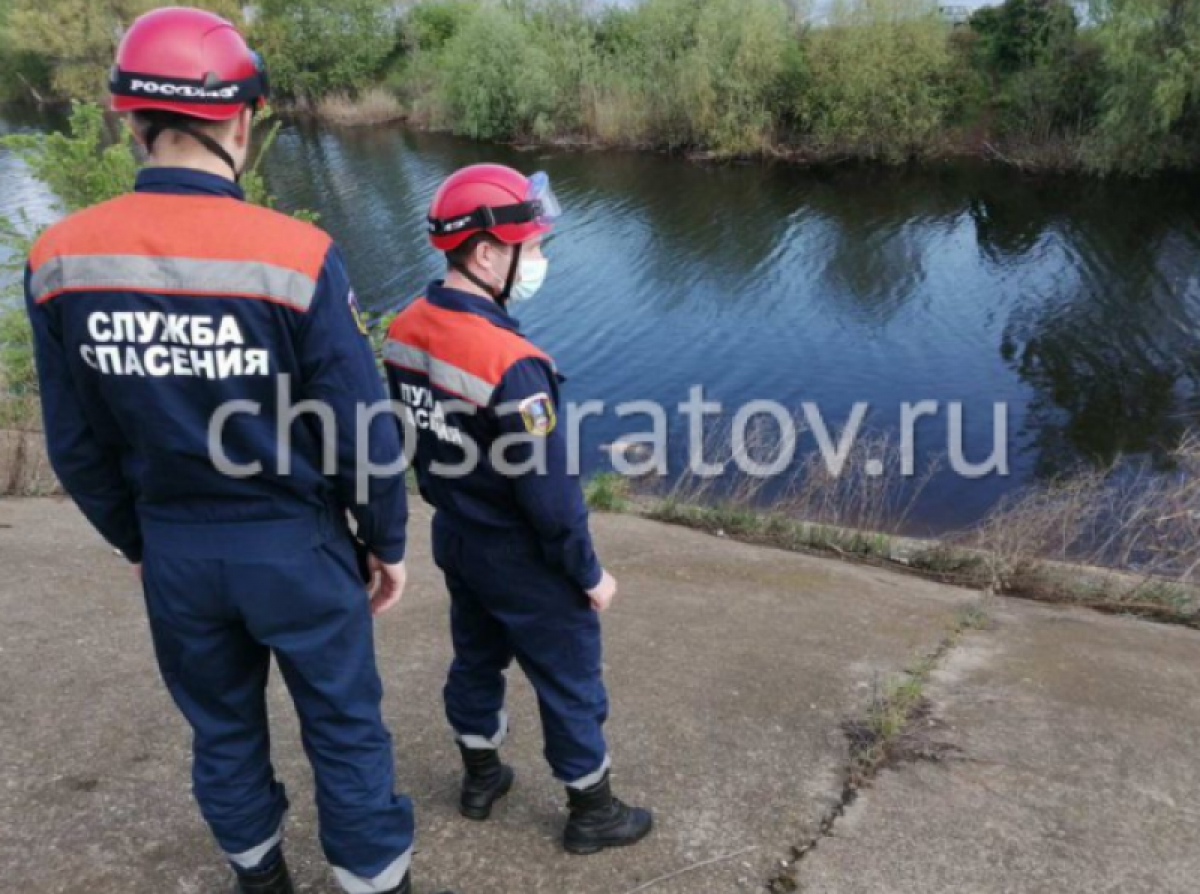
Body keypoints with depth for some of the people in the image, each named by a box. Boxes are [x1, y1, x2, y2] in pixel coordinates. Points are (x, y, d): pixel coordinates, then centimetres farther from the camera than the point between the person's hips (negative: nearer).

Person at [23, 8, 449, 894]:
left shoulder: (60, 259, -8)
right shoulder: (297, 254, -21)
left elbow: (76, 444, 0)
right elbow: (363, 429, -16)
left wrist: (136, 540, 16)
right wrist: (388, 541, 0)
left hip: (174, 550, 4)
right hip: (293, 545, -4)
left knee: (221, 723, 25)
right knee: (345, 727, 15)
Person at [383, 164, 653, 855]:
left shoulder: (406, 331, -6)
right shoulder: (510, 364, -32)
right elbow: (549, 492, -25)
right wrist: (589, 573, -11)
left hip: (455, 541, 8)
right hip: (522, 562, -8)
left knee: (477, 658, 26)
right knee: (570, 683, 12)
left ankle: (482, 780, 47)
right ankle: (593, 814, 32)